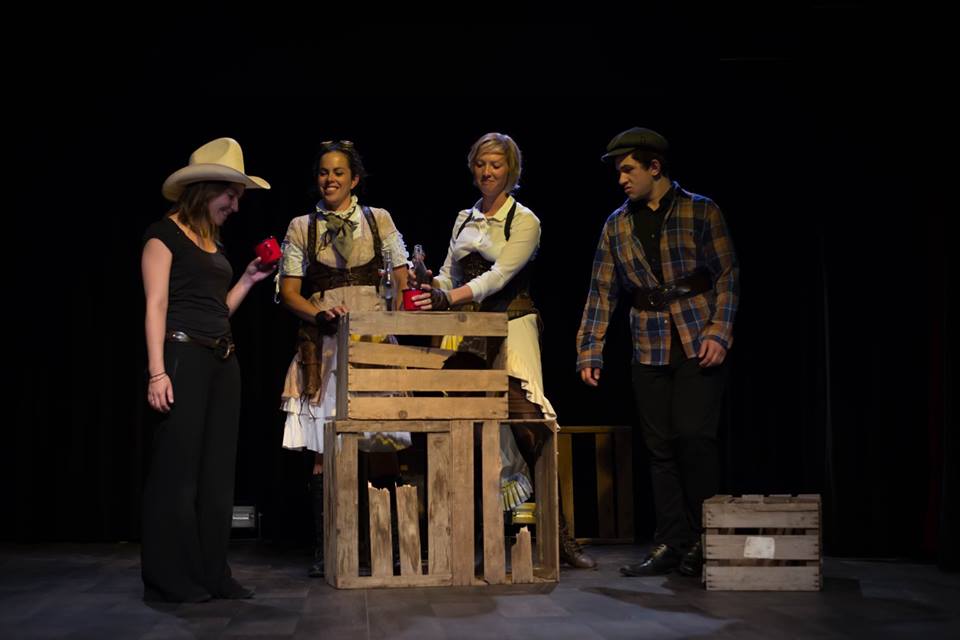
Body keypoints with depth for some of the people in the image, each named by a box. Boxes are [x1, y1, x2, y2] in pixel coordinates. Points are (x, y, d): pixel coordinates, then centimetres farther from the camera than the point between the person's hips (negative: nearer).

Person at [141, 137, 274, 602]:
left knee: (217, 471, 7)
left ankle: (211, 575, 13)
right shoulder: (165, 234, -3)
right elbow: (157, 305, -11)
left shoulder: (213, 242, 19)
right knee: (177, 469, -6)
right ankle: (168, 579, 0)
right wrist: (157, 372, -19)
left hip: (222, 361, 8)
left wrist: (248, 280, 10)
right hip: (182, 356, -8)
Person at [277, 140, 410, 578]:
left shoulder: (378, 220, 11)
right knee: (325, 448, -4)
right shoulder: (301, 227, 10)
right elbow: (289, 291, 7)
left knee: (382, 440, -6)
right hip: (324, 342, 0)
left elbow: (403, 279, 10)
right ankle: (324, 549, 1)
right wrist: (320, 316, -12)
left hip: (374, 336, 0)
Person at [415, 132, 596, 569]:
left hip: (511, 326, -5)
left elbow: (500, 275, -12)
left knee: (526, 419, -15)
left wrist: (449, 297, -23)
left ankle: (557, 531, -9)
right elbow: (448, 275, 18)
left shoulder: (524, 221, 1)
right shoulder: (464, 219, 18)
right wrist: (429, 291, -5)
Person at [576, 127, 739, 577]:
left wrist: (718, 333, -12)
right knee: (660, 448, 4)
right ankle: (670, 545, 10)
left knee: (694, 436, -11)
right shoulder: (617, 225, 10)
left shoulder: (700, 211, 1)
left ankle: (702, 541, 3)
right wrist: (589, 352, 3)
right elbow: (601, 292, 9)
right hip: (650, 350, 4)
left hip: (700, 345, -4)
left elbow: (727, 277, -1)